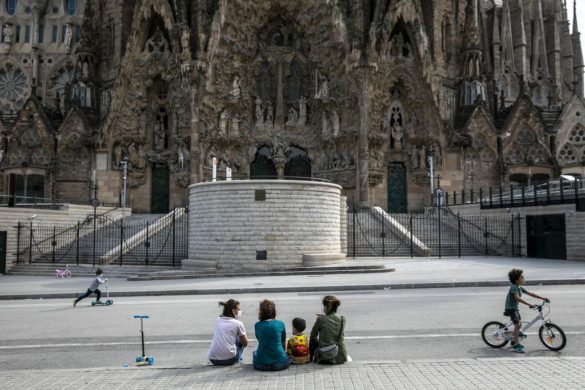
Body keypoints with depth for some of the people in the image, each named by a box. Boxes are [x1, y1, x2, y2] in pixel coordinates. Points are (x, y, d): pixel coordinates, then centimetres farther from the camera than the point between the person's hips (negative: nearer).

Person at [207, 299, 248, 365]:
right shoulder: (238, 323, -1)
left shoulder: (217, 320, 11)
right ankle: (239, 360, 25)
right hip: (229, 359, -5)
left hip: (212, 359, 5)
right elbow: (245, 344, 10)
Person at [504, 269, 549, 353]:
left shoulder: (520, 288, 8)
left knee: (519, 324, 18)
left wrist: (543, 298, 10)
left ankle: (514, 341, 34)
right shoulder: (514, 287, -21)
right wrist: (529, 304, -42)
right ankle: (516, 345, -13)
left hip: (515, 308, 10)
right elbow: (517, 298, -35)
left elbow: (530, 294, 13)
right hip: (510, 308, -10)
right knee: (517, 325, -17)